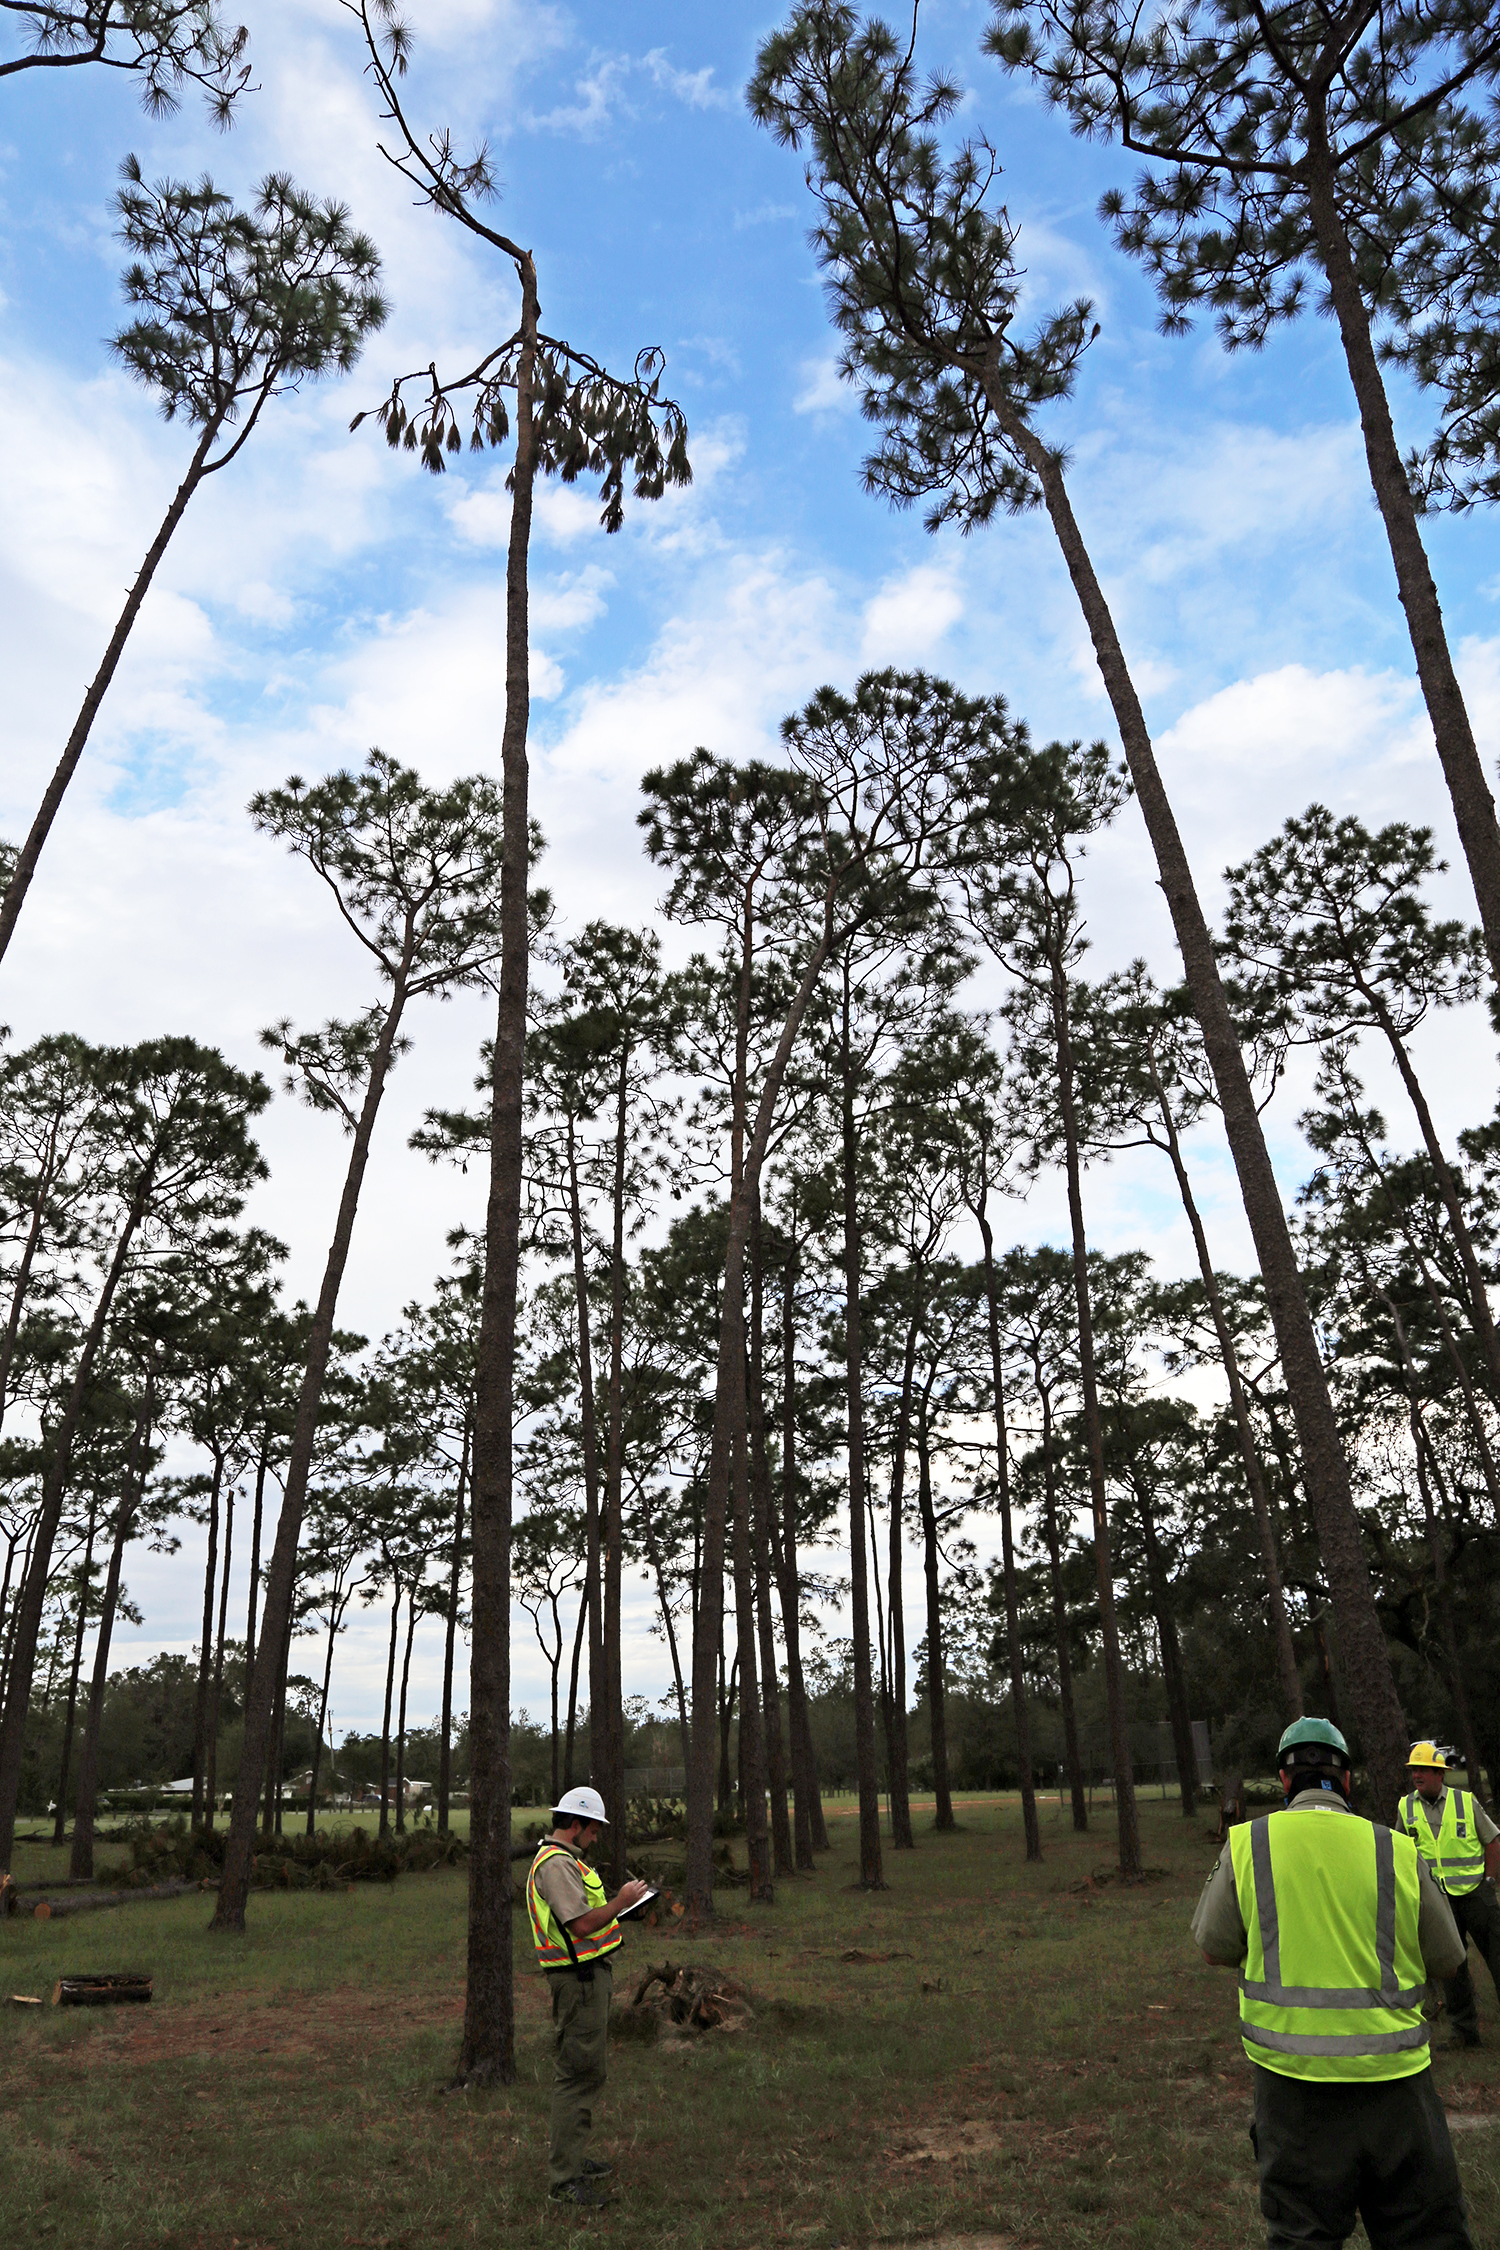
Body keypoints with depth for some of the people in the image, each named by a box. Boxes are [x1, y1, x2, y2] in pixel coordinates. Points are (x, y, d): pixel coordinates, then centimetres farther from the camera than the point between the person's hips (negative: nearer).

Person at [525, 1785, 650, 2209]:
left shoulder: (561, 1860, 16)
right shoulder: (557, 1863, -20)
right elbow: (582, 1925, -26)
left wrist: (611, 1909, 13)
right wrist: (621, 1901, -15)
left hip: (588, 1975, 11)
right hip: (580, 1978, -11)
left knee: (587, 2070, 19)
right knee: (578, 2074, -6)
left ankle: (574, 2157, 29)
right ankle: (564, 2177, 0)